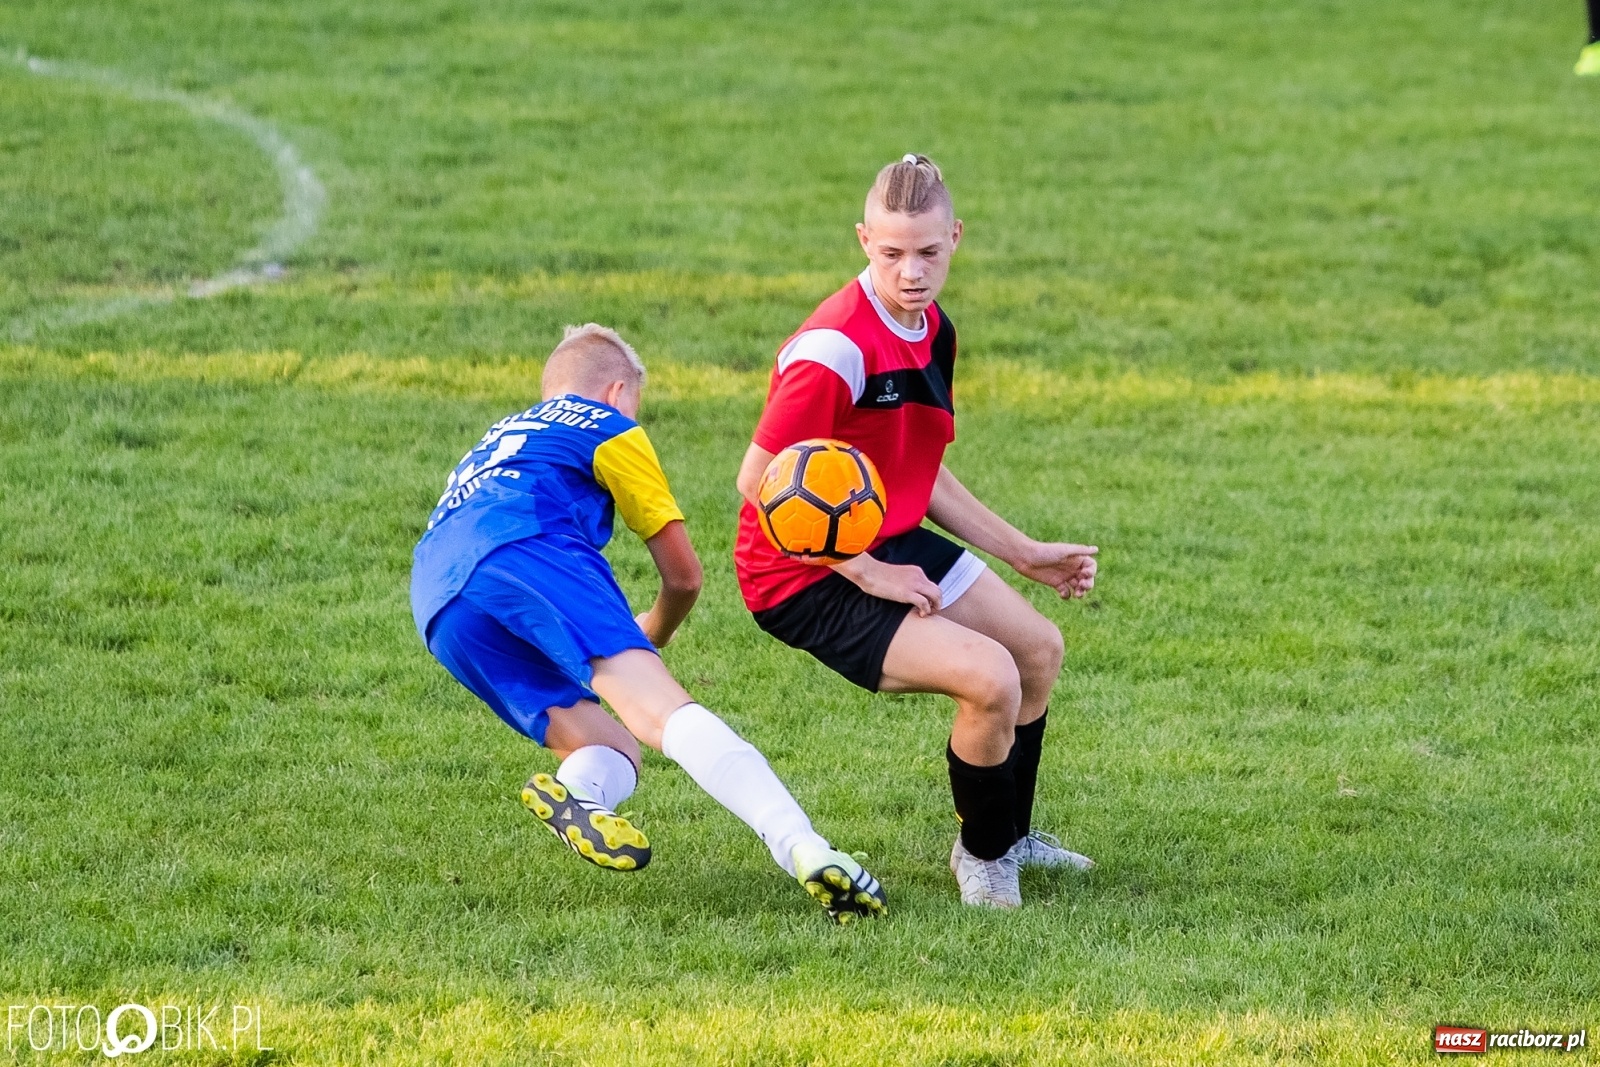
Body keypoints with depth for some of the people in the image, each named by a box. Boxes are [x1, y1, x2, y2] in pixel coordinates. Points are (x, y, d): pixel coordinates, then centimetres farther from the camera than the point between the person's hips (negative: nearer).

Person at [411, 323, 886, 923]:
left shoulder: (499, 438, 42)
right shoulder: (610, 429, 25)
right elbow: (684, 575, 24)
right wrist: (650, 638, 46)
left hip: (438, 613, 6)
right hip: (525, 548, -6)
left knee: (615, 748, 9)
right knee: (660, 709, -20)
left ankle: (578, 796, -28)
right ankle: (803, 849, -41)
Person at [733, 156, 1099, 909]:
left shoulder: (933, 331, 3)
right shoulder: (836, 350, -27)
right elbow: (759, 481, -26)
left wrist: (1023, 554, 14)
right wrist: (865, 574, -22)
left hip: (892, 547, 10)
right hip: (807, 577, -10)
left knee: (1038, 649, 18)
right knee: (990, 677, -22)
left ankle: (1010, 835, 40)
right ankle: (982, 854, 5)